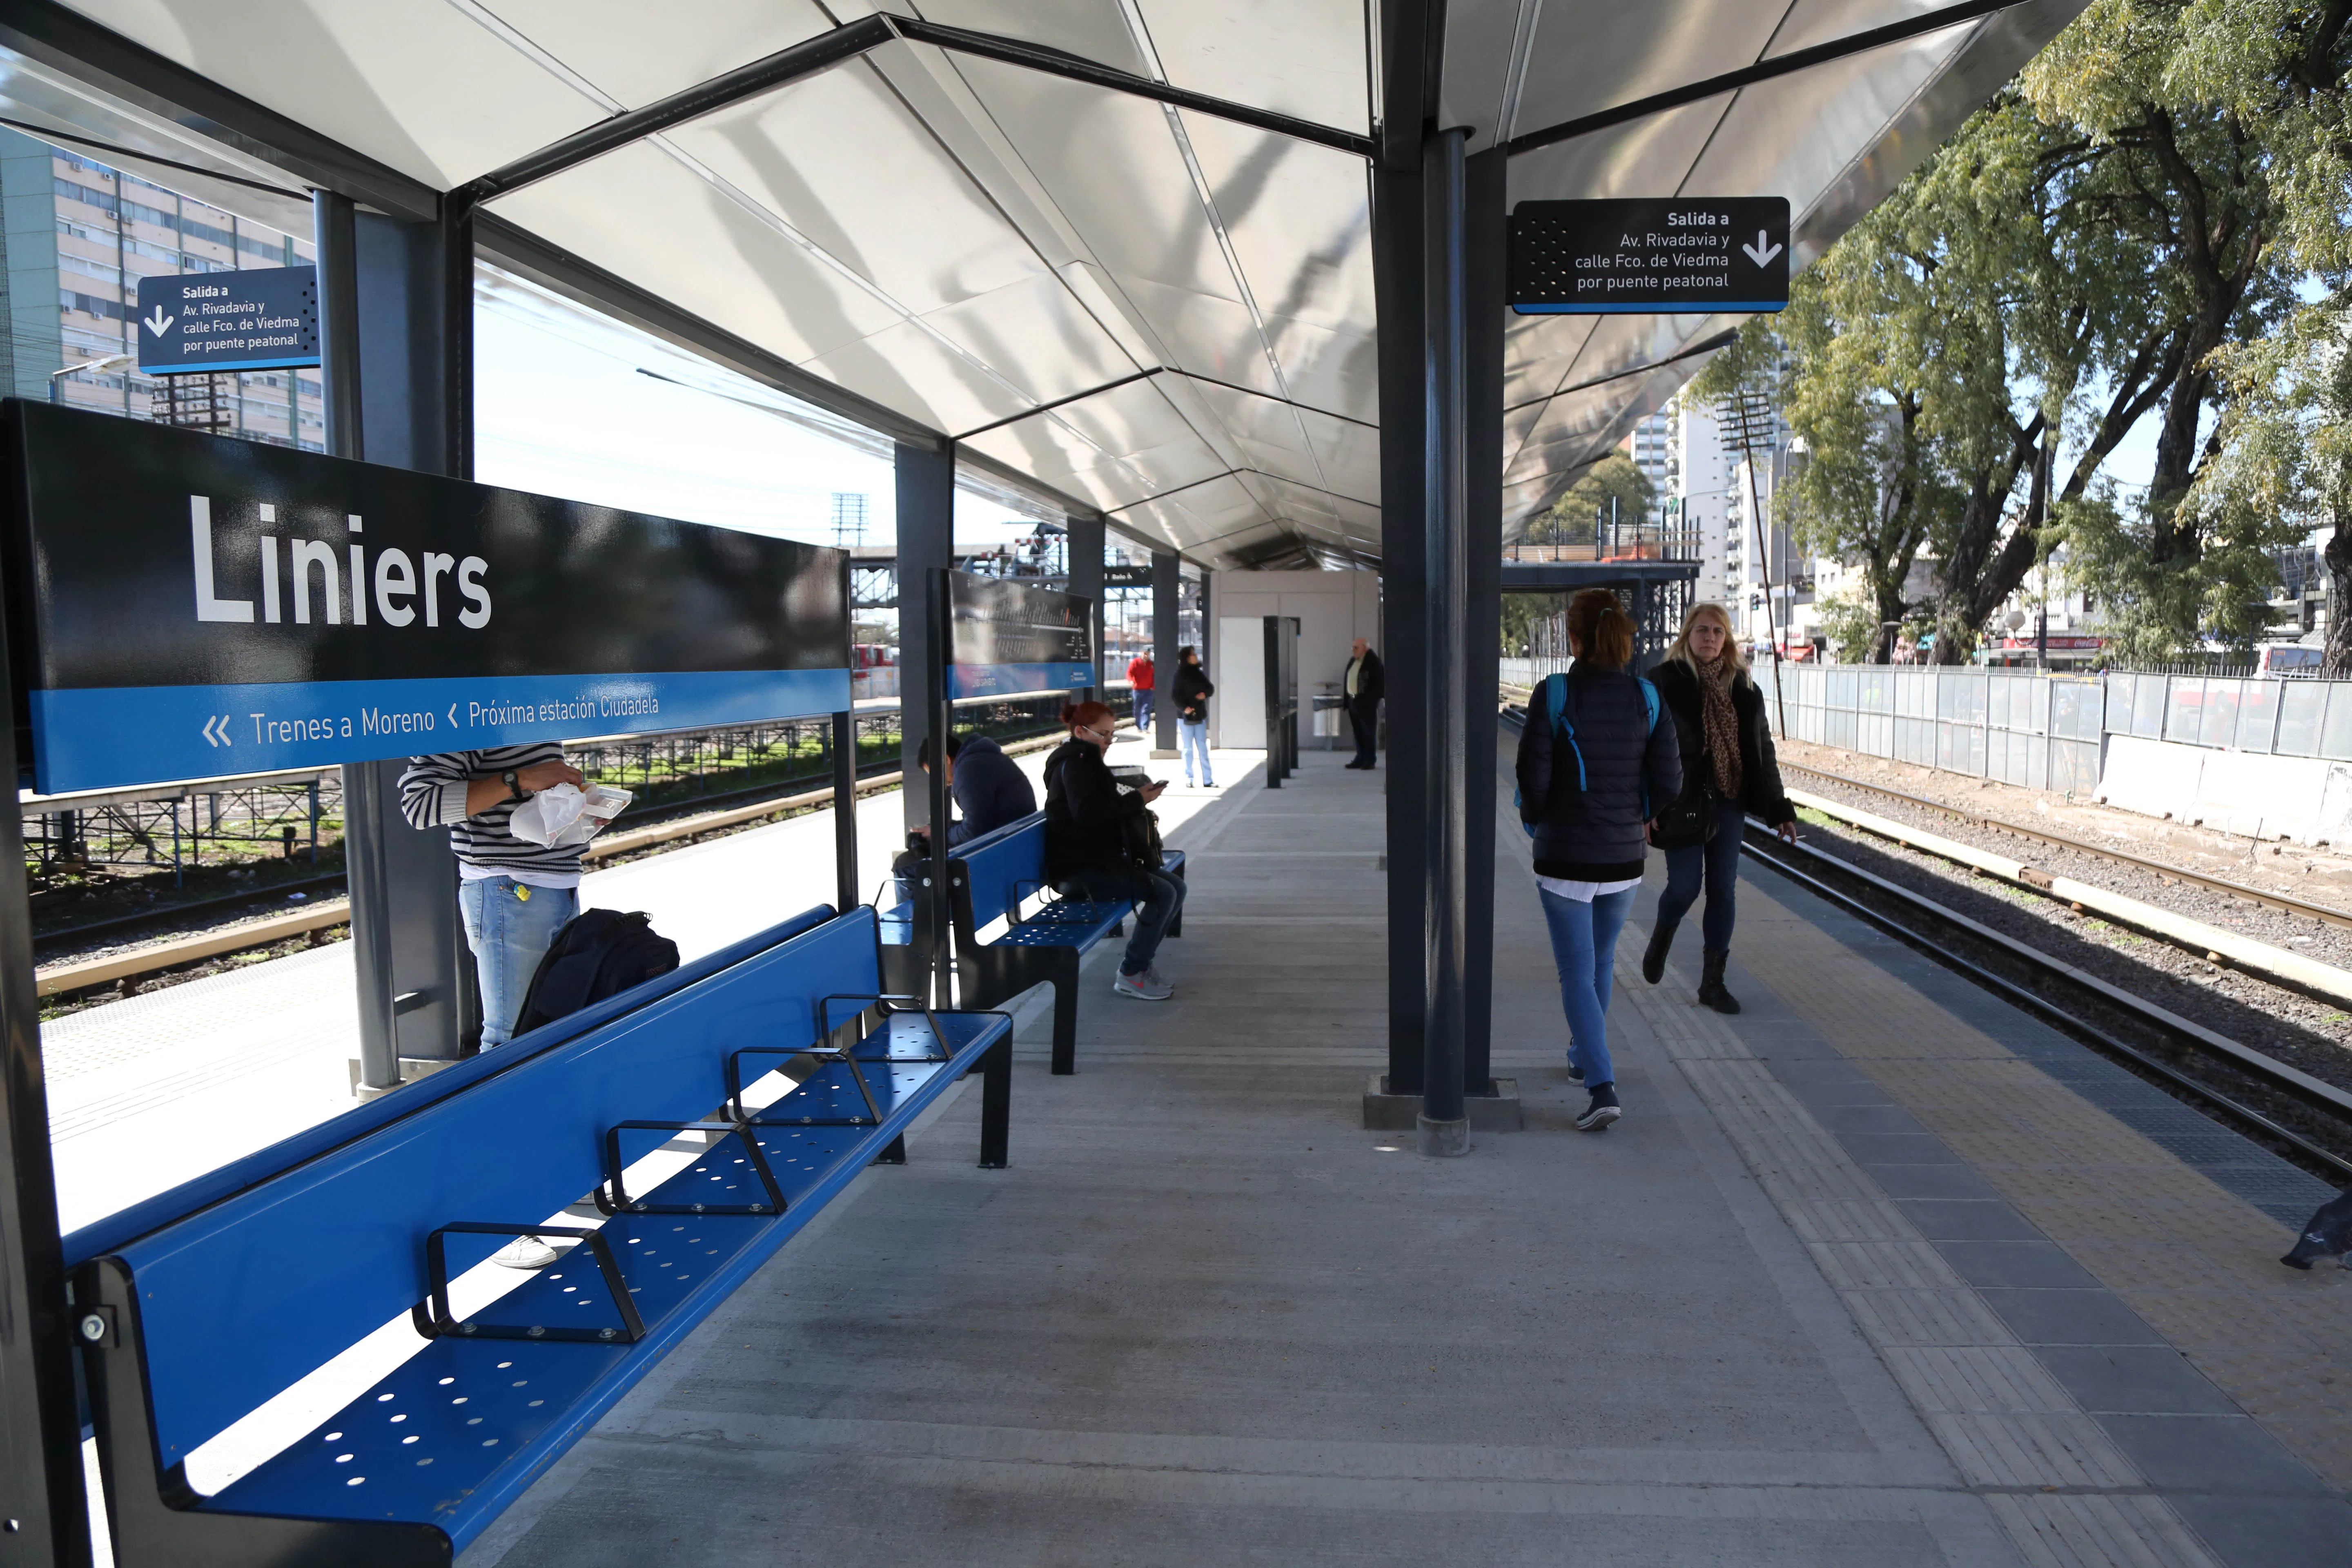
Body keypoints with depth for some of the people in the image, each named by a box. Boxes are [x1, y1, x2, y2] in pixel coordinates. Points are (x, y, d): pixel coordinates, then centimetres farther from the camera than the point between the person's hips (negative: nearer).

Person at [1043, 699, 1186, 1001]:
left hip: (1098, 860, 10)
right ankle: (1131, 975, -12)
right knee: (1163, 893, -21)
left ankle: (1139, 959, 9)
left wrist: (1135, 802, 6)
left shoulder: (1087, 761, 21)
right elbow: (1087, 812, -24)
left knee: (1176, 887, 3)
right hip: (1077, 870, -10)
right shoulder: (1073, 763, -10)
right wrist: (1135, 800, -18)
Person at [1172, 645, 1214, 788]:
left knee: (1203, 748, 4)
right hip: (1186, 717, -5)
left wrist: (1205, 694, -9)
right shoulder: (1180, 674, -7)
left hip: (1200, 715, 5)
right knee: (1188, 749, 3)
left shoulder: (1199, 673, 8)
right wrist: (1183, 708, -23)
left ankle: (1207, 780, 6)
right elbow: (1175, 694, -11)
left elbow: (1210, 688, 13)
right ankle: (1188, 779, 11)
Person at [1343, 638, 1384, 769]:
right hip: (1353, 702, 7)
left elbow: (1379, 682, -13)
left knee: (1369, 732, -2)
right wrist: (1347, 701, 12)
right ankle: (1361, 759, 18)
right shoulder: (1353, 661, 14)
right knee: (1358, 732, 11)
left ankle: (1370, 761, 3)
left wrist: (1373, 699, -16)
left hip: (1367, 704, -7)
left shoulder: (1373, 661, -9)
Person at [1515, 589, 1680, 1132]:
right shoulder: (1645, 697, -5)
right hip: (1625, 856, 4)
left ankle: (1603, 1087, -9)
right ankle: (1583, 1056, 42)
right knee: (1600, 960, 24)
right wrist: (1644, 819, 15)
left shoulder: (1553, 695, -14)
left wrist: (1533, 818, 5)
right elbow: (1668, 780, -5)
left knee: (1576, 973, 3)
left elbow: (1533, 777, -16)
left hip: (1564, 856, -4)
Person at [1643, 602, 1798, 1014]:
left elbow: (1762, 749, 11)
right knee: (1685, 886, -4)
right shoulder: (1665, 682, -6)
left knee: (1723, 890, 5)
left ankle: (1713, 981, 15)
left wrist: (1779, 808, 9)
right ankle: (1661, 938, 30)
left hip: (1729, 801, 4)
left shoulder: (1742, 685, 7)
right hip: (1683, 802, -4)